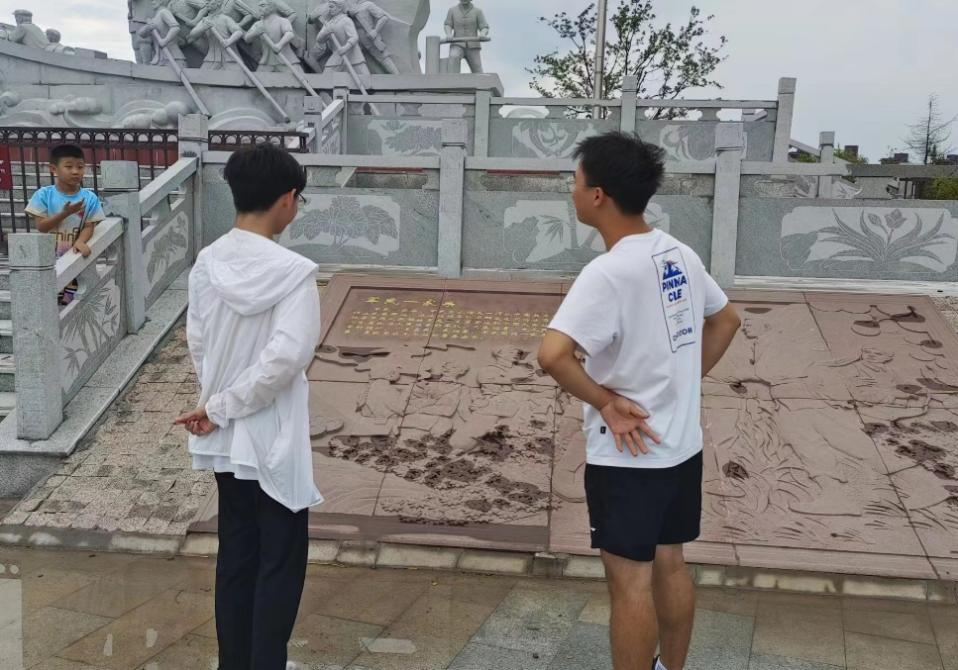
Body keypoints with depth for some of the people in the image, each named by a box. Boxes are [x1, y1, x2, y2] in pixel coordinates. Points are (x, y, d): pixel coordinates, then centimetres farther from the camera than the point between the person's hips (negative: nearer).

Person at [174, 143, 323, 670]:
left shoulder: (206, 263, -2)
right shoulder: (293, 271, -20)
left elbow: (197, 344, 3)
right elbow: (285, 358, -26)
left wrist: (217, 405, 9)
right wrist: (222, 408, -16)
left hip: (225, 438, 6)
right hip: (272, 438, -6)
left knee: (236, 552, 18)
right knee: (281, 561, 8)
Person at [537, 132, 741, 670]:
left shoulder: (609, 272, -22)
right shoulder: (681, 254, 3)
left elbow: (552, 354, -33)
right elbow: (727, 320, 19)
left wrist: (604, 402, -19)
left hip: (630, 453, -8)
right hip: (682, 444, 8)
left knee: (630, 580, 5)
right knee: (671, 566, 20)